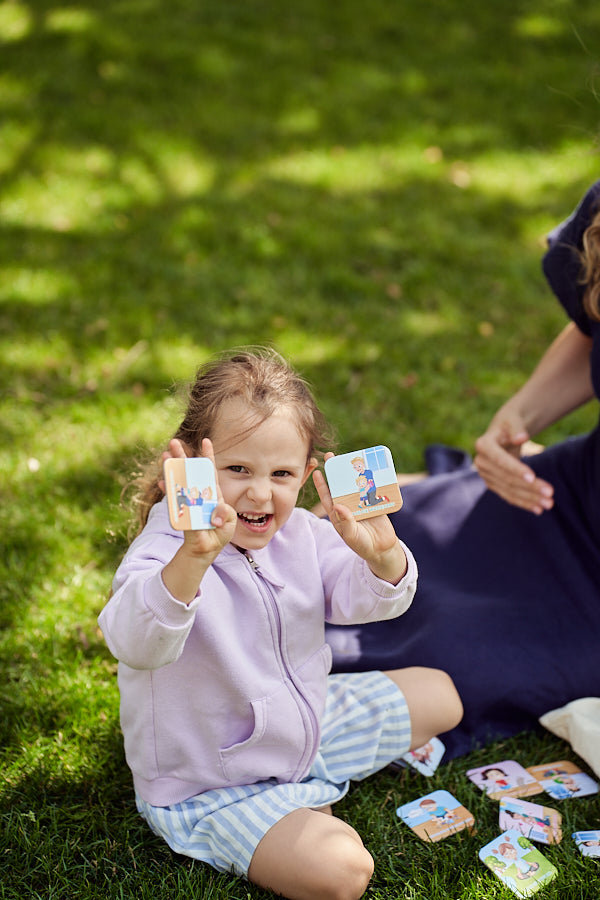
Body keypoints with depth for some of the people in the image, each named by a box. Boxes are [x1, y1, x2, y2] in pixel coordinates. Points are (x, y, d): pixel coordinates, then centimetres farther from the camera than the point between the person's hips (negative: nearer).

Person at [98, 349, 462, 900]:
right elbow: (134, 643, -49)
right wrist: (195, 556, -68)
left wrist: (381, 556, -41)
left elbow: (371, 600, -16)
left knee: (438, 693, 18)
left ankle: (309, 791, 18)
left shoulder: (301, 533, -8)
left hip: (308, 723, 8)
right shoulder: (167, 553, -29)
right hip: (208, 788, -7)